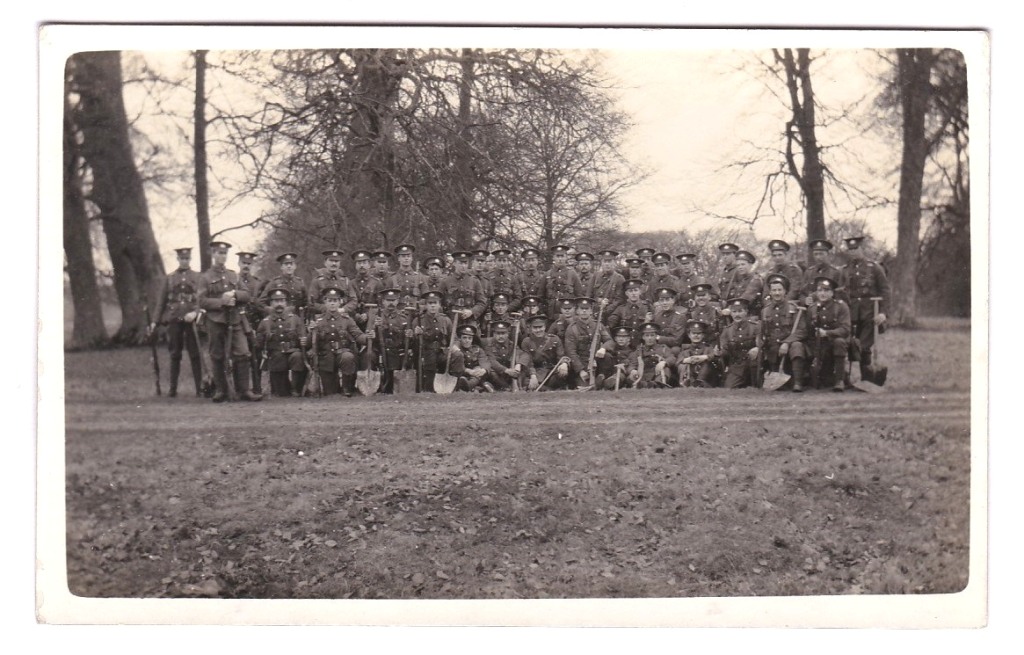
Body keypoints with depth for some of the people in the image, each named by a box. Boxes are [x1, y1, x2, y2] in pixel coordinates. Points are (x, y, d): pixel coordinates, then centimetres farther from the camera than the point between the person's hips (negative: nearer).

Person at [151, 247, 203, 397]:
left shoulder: (198, 277, 7)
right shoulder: (169, 278, 13)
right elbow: (161, 301, 11)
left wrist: (195, 312, -21)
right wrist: (155, 321, 3)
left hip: (191, 320, -2)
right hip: (174, 320, 2)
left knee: (195, 355, -1)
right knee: (175, 355, 5)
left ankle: (199, 388, 1)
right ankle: (173, 388, 9)